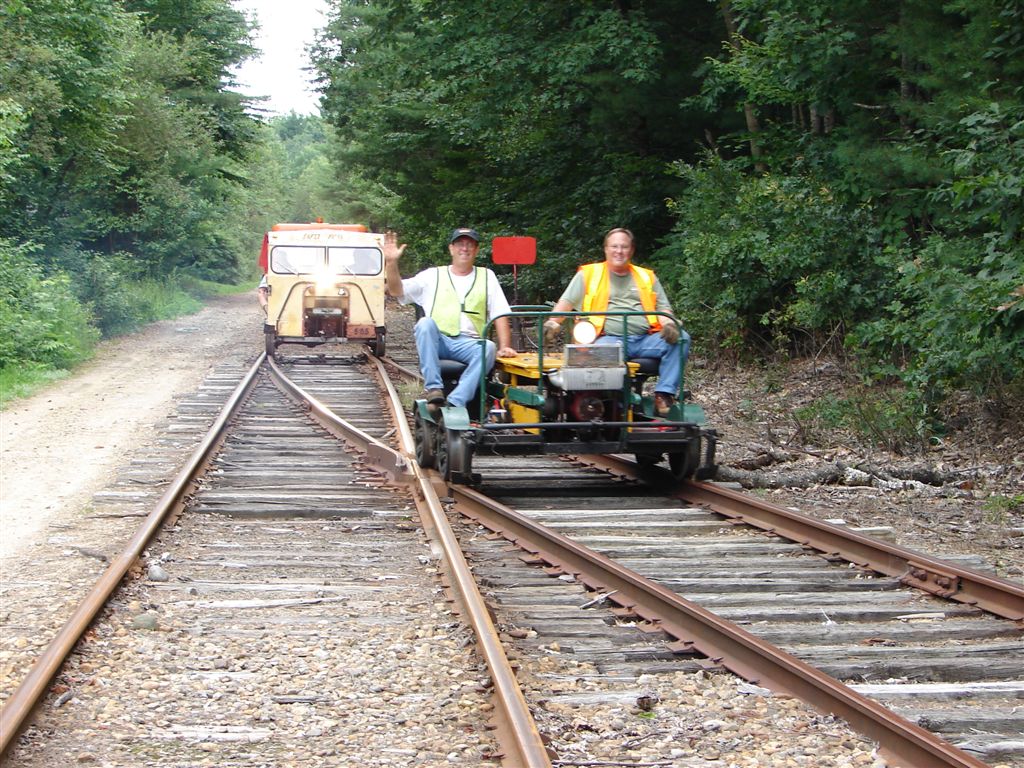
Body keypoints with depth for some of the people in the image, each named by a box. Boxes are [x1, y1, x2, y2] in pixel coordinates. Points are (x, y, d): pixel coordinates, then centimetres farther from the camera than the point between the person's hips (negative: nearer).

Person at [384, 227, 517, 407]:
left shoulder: (487, 277, 17)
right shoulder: (433, 275, 15)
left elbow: (500, 316, 10)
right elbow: (396, 291, 9)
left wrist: (504, 347, -5)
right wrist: (391, 262, -8)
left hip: (469, 343, 0)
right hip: (436, 342, 0)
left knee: (489, 348, -33)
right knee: (425, 323, -32)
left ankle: (455, 403, -42)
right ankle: (433, 388, -34)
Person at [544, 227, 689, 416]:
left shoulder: (647, 277, 24)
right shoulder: (588, 274, 17)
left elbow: (663, 308, 20)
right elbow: (566, 302, 12)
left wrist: (669, 324, -4)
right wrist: (553, 322, -8)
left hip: (645, 339, 4)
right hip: (610, 338, -3)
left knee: (681, 338, -23)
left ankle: (664, 395, -25)